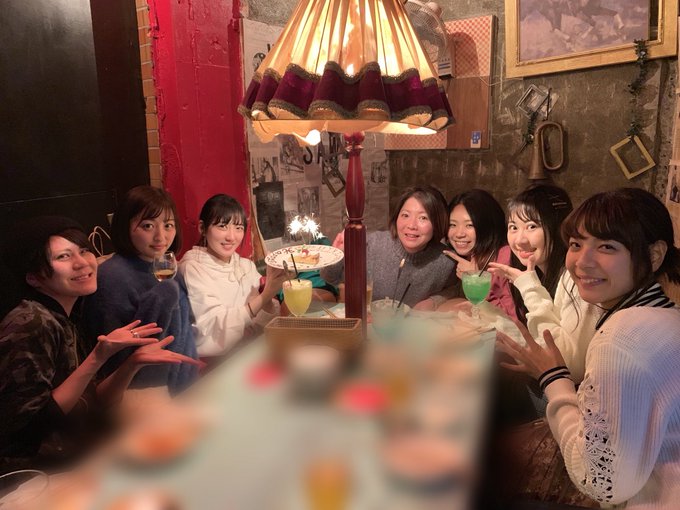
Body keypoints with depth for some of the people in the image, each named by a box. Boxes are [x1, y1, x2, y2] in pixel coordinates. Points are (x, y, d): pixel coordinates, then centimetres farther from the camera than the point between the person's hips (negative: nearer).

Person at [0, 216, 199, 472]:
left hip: (74, 462, 8)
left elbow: (89, 403, 4)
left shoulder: (60, 320, 5)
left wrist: (134, 362, -12)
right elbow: (29, 425, -22)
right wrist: (98, 358, -29)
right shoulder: (30, 326, -20)